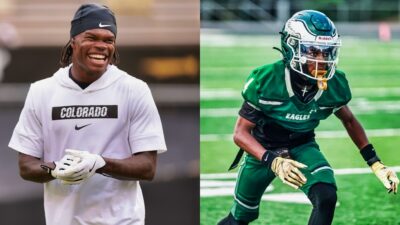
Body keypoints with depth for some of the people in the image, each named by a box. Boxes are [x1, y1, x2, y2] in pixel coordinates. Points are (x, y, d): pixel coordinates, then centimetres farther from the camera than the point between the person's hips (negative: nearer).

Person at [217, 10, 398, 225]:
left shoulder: (334, 84, -20)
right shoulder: (266, 81, -30)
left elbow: (349, 121, 2)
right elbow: (241, 132, -24)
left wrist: (375, 163, -3)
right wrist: (272, 161, -41)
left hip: (302, 147, 1)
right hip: (263, 150, -1)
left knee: (326, 197, -25)